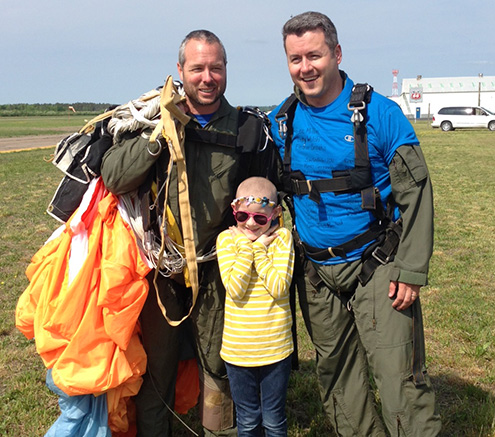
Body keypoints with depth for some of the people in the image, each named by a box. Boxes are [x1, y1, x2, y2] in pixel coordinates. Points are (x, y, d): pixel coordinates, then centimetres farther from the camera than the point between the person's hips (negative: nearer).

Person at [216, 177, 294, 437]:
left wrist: (258, 248, -17)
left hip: (275, 348, -1)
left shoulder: (281, 237, -6)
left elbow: (280, 288, -18)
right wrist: (246, 246, -17)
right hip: (237, 350, 1)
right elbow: (234, 290, -16)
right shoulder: (227, 238, -4)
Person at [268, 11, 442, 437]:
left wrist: (411, 270, -12)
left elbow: (416, 193, -7)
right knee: (336, 374, 16)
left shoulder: (380, 114, -8)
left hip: (376, 268, -4)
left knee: (399, 377, -5)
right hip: (316, 274, 4)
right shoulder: (281, 122, 3)